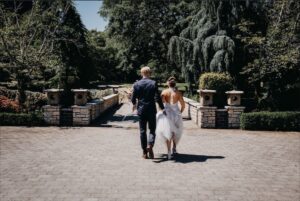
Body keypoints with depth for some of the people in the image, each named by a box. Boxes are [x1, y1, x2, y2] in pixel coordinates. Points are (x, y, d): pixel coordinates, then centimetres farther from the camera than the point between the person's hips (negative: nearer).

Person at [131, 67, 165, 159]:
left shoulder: (136, 84, -1)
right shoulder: (153, 83, -6)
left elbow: (133, 98, 1)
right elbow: (157, 97, -10)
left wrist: (134, 104, 23)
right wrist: (162, 108, 1)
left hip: (141, 110, 2)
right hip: (151, 110, -1)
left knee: (142, 131, 9)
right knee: (152, 130, 10)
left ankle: (145, 152, 12)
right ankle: (150, 145, -14)